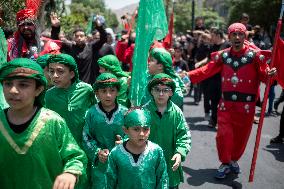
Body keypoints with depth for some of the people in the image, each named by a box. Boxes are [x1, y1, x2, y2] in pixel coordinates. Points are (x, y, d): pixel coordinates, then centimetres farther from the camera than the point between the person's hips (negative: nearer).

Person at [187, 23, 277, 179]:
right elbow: (206, 71, 3)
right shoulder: (223, 55, 4)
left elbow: (263, 74, -8)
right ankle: (225, 163, 18)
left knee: (241, 135, 11)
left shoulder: (255, 55, -3)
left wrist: (269, 74, -31)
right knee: (224, 134, -2)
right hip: (226, 103, 1)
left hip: (246, 105, -1)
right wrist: (188, 76, -5)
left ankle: (234, 160, 36)